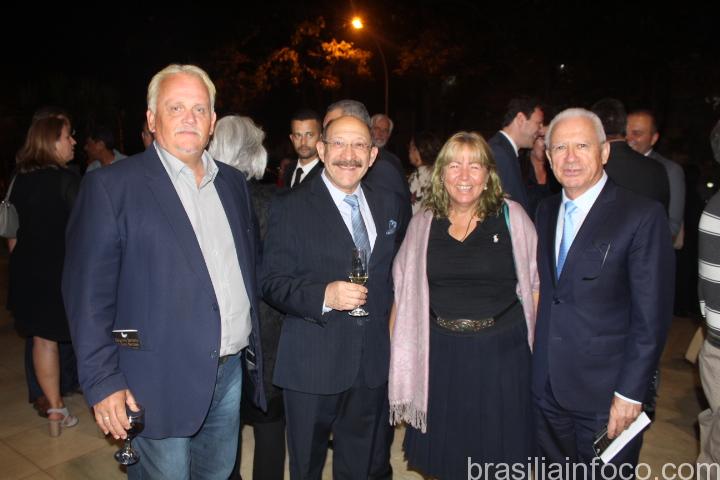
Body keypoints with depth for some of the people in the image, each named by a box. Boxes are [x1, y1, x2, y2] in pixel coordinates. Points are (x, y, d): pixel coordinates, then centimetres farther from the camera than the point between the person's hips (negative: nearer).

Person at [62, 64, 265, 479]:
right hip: (161, 382, -5)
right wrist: (103, 382, -13)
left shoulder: (233, 183, 8)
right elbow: (89, 293, -10)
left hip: (231, 370, 6)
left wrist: (254, 347, 12)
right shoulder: (111, 187, -9)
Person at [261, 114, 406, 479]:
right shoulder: (290, 208, -8)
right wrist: (323, 296, -26)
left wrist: (393, 310, 6)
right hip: (312, 365, -4)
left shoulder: (389, 205, 7)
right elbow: (272, 283, -11)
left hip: (373, 363, 4)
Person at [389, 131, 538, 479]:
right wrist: (398, 342, 5)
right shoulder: (424, 222, 3)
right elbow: (404, 288, 9)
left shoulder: (511, 216, -3)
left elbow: (534, 282, -1)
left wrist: (538, 341, -6)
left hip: (502, 350, -1)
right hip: (441, 353, 2)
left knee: (498, 451, 14)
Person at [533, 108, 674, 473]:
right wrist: (538, 367, 7)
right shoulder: (546, 211, 6)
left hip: (604, 390, -5)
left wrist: (630, 393, -15)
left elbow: (652, 317, -14)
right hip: (548, 387, 5)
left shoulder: (642, 216, -14)